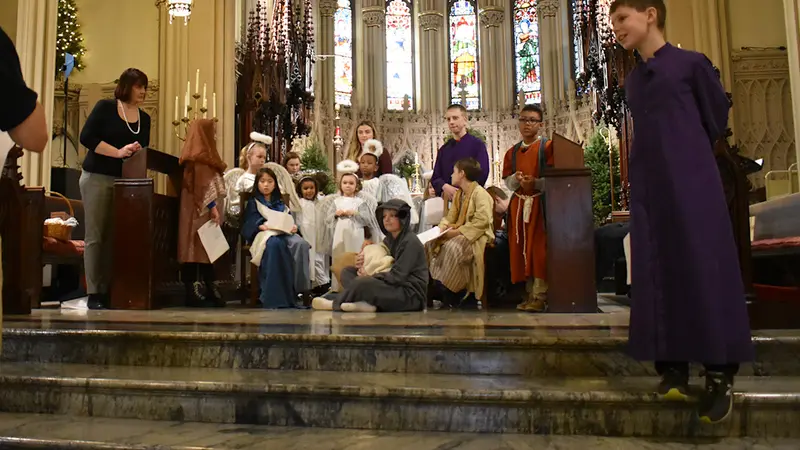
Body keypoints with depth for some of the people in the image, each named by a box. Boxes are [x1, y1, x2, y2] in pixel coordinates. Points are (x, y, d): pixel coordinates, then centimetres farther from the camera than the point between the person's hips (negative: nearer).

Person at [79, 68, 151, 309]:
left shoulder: (144, 118, 12)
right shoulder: (105, 107, -1)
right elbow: (86, 138, -9)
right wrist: (118, 152, -16)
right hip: (97, 178, -4)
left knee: (114, 237, 1)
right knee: (95, 236, -3)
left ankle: (107, 291, 5)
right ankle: (93, 293, 0)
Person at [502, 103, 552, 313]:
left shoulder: (547, 147, 0)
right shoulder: (512, 152, 15)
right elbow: (507, 182, 11)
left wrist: (536, 183, -21)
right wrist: (516, 178, -10)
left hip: (540, 203, -5)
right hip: (518, 204, 5)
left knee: (539, 248, -7)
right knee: (521, 249, 4)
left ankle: (540, 296, -3)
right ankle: (530, 293, 12)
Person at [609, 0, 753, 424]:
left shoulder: (691, 63, 1)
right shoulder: (632, 80, 16)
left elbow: (717, 115, 8)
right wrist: (659, 161, 12)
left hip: (692, 181, -5)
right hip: (647, 186, 5)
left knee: (705, 270, -4)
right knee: (657, 275, 3)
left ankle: (720, 374, 4)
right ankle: (672, 365, 11)